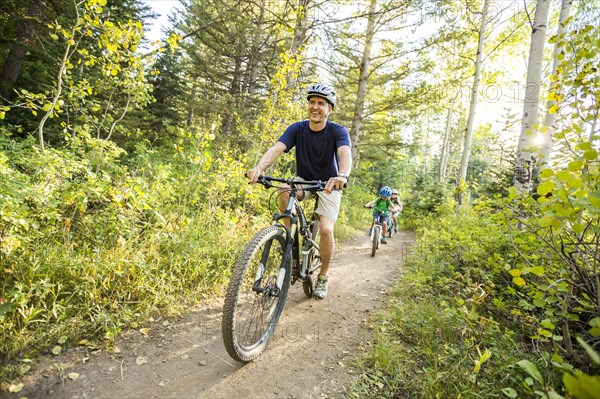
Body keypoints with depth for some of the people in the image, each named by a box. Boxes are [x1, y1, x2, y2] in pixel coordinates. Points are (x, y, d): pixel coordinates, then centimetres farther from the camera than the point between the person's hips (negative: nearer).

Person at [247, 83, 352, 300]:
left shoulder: (338, 131, -17)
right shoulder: (297, 129, -11)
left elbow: (345, 153, -37)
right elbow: (277, 148, -27)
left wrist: (343, 176, -60)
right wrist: (259, 167, -47)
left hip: (329, 185, -2)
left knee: (326, 229, -18)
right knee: (284, 191, -31)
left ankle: (323, 277, 7)